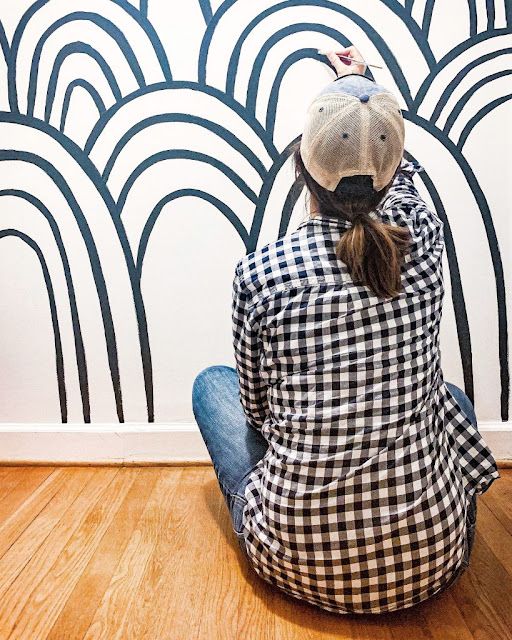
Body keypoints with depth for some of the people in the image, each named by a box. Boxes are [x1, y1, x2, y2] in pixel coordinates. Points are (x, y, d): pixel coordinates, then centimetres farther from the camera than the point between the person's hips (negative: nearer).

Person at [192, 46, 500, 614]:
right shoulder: (422, 238, -9)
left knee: (212, 382, 17)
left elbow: (256, 407, -1)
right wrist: (366, 87, 33)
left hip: (299, 564, -1)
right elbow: (398, 176, 17)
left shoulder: (258, 274, -16)